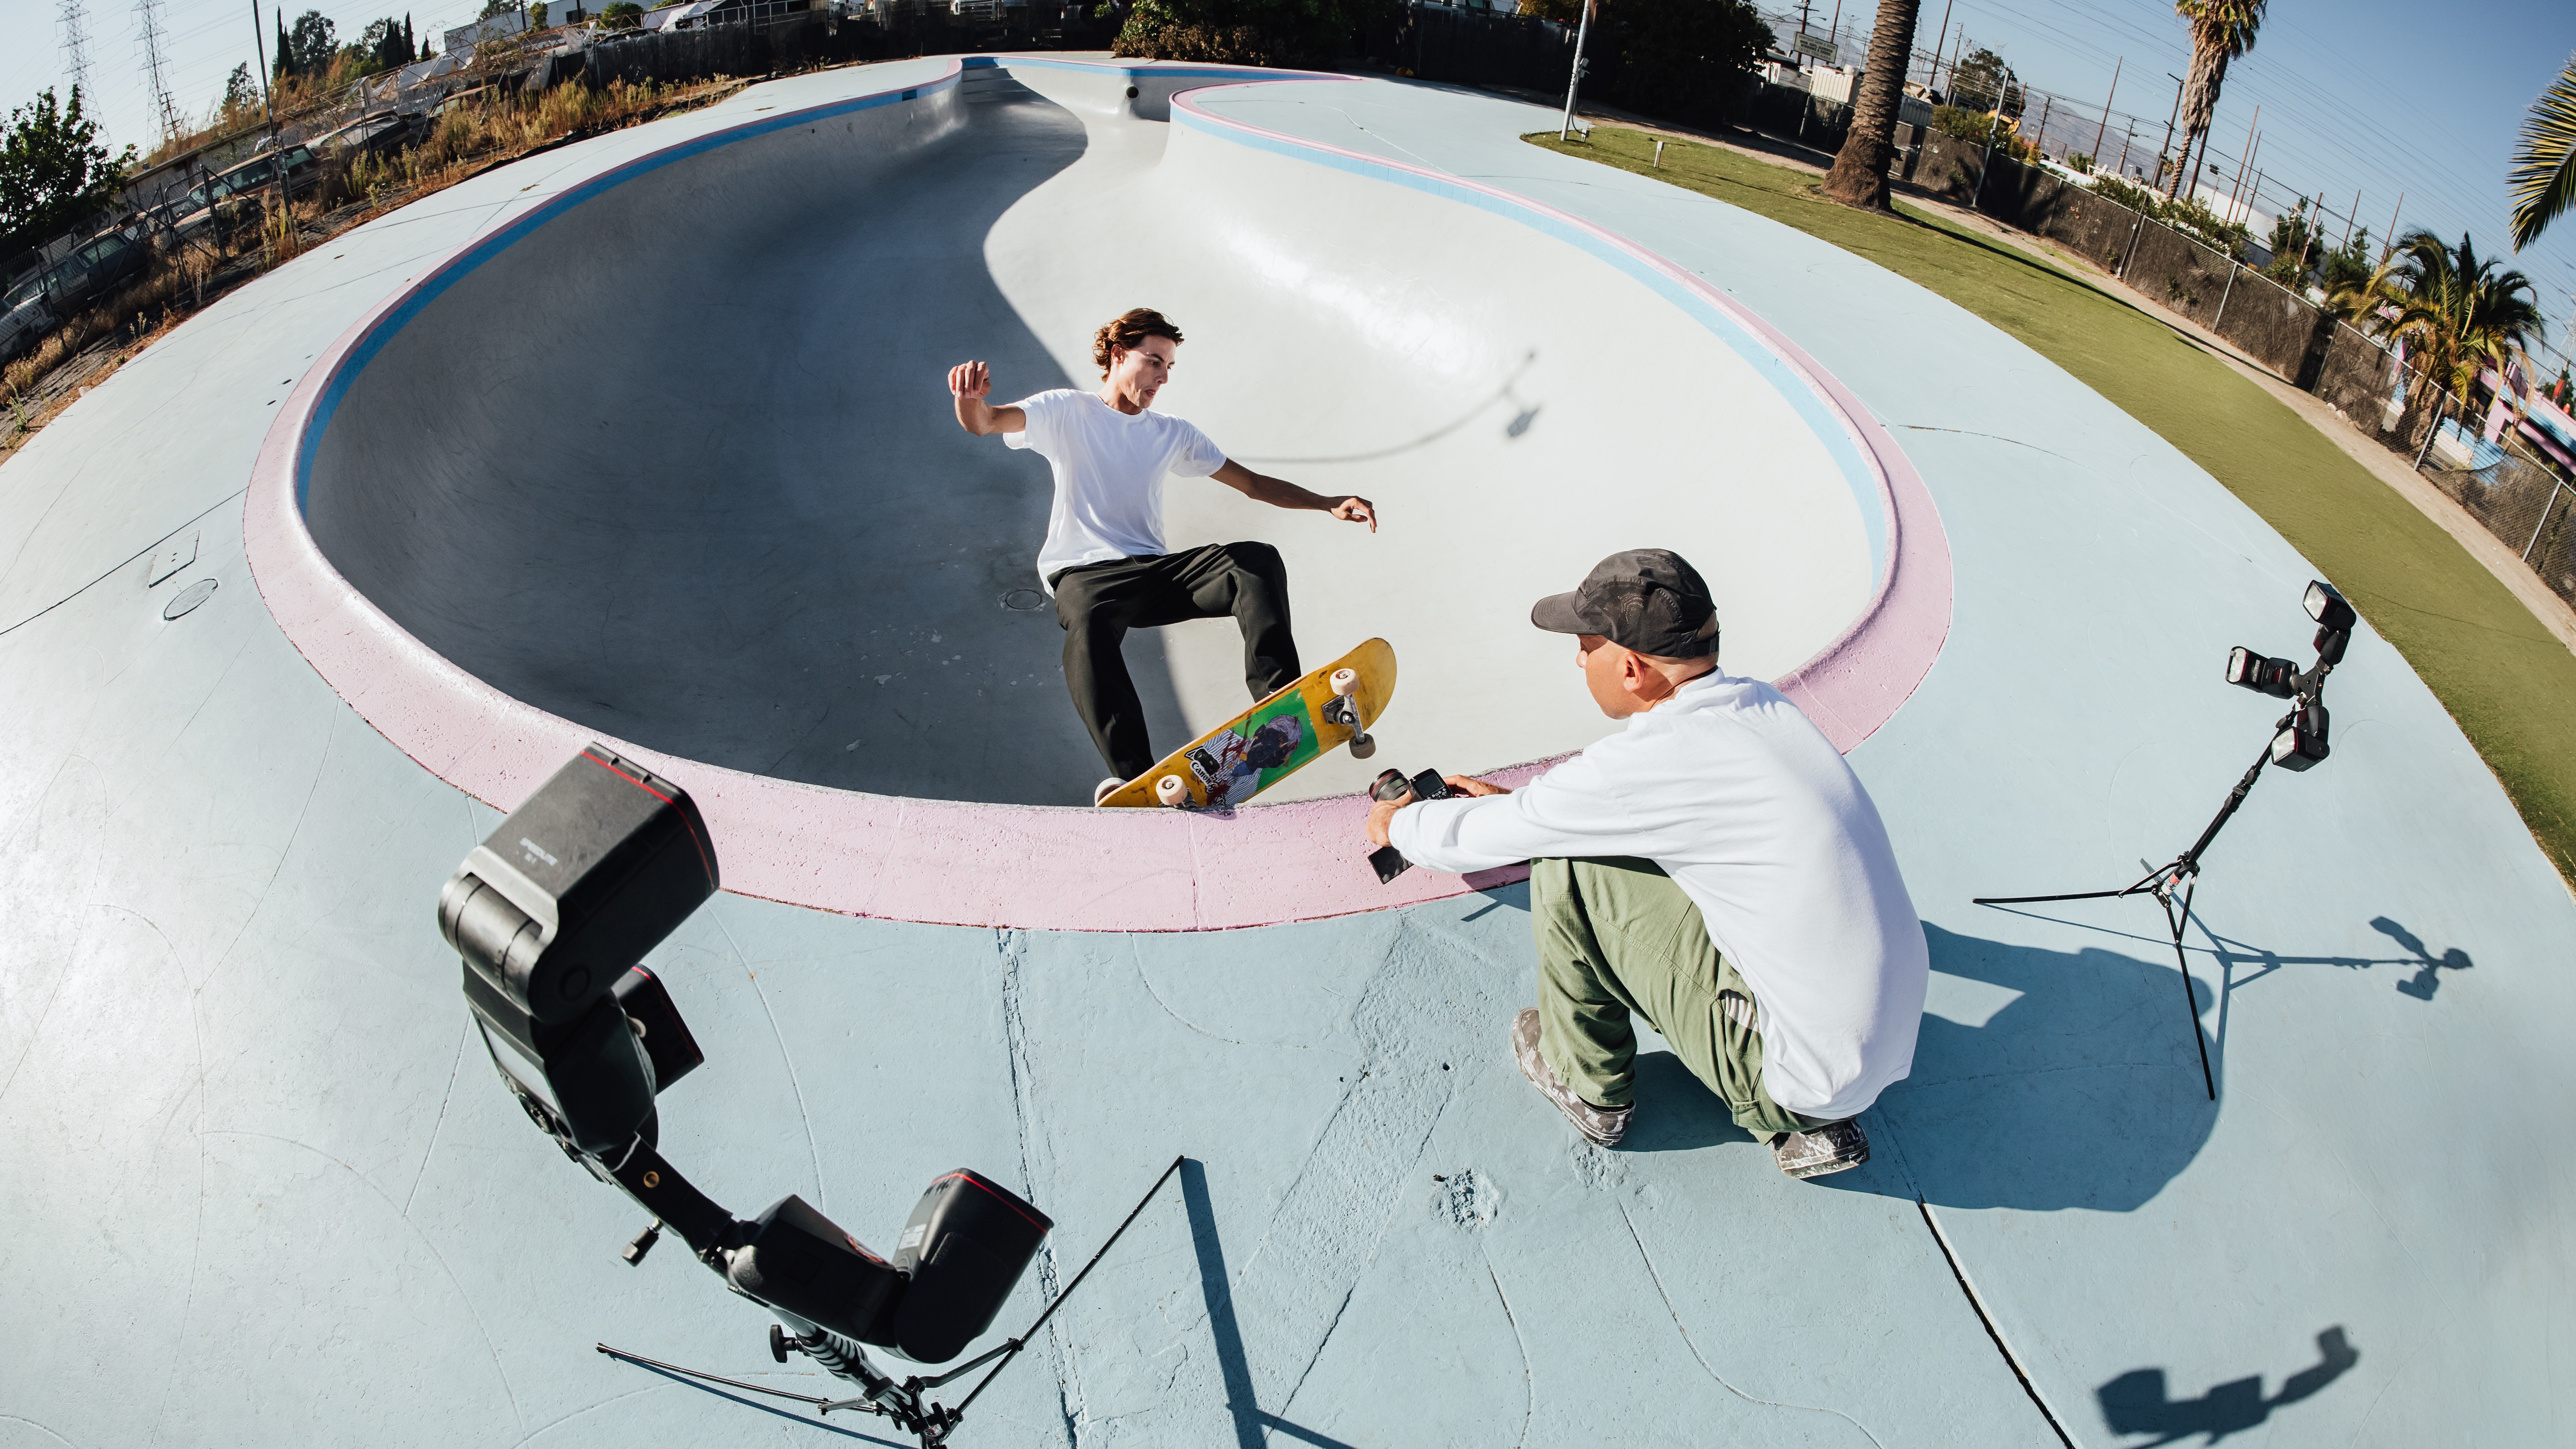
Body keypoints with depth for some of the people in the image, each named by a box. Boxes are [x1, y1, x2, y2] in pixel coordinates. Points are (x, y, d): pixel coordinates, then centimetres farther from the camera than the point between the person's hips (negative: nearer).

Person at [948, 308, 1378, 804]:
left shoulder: (1173, 434, 20)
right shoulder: (1067, 411, 7)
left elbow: (1253, 483, 20)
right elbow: (984, 423, -9)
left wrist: (1329, 504, 7)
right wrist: (971, 399, -35)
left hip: (1154, 573, 4)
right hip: (1085, 573, -4)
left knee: (1258, 561, -20)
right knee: (1088, 627, -40)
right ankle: (1137, 777, -51)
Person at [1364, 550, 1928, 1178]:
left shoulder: (1650, 763, -22)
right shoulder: (1762, 705, 2)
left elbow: (1480, 838, -6)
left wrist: (1396, 823, 15)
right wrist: (1517, 801, 29)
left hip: (1811, 1072, -8)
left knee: (1566, 870, -7)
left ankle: (1589, 1088, 17)